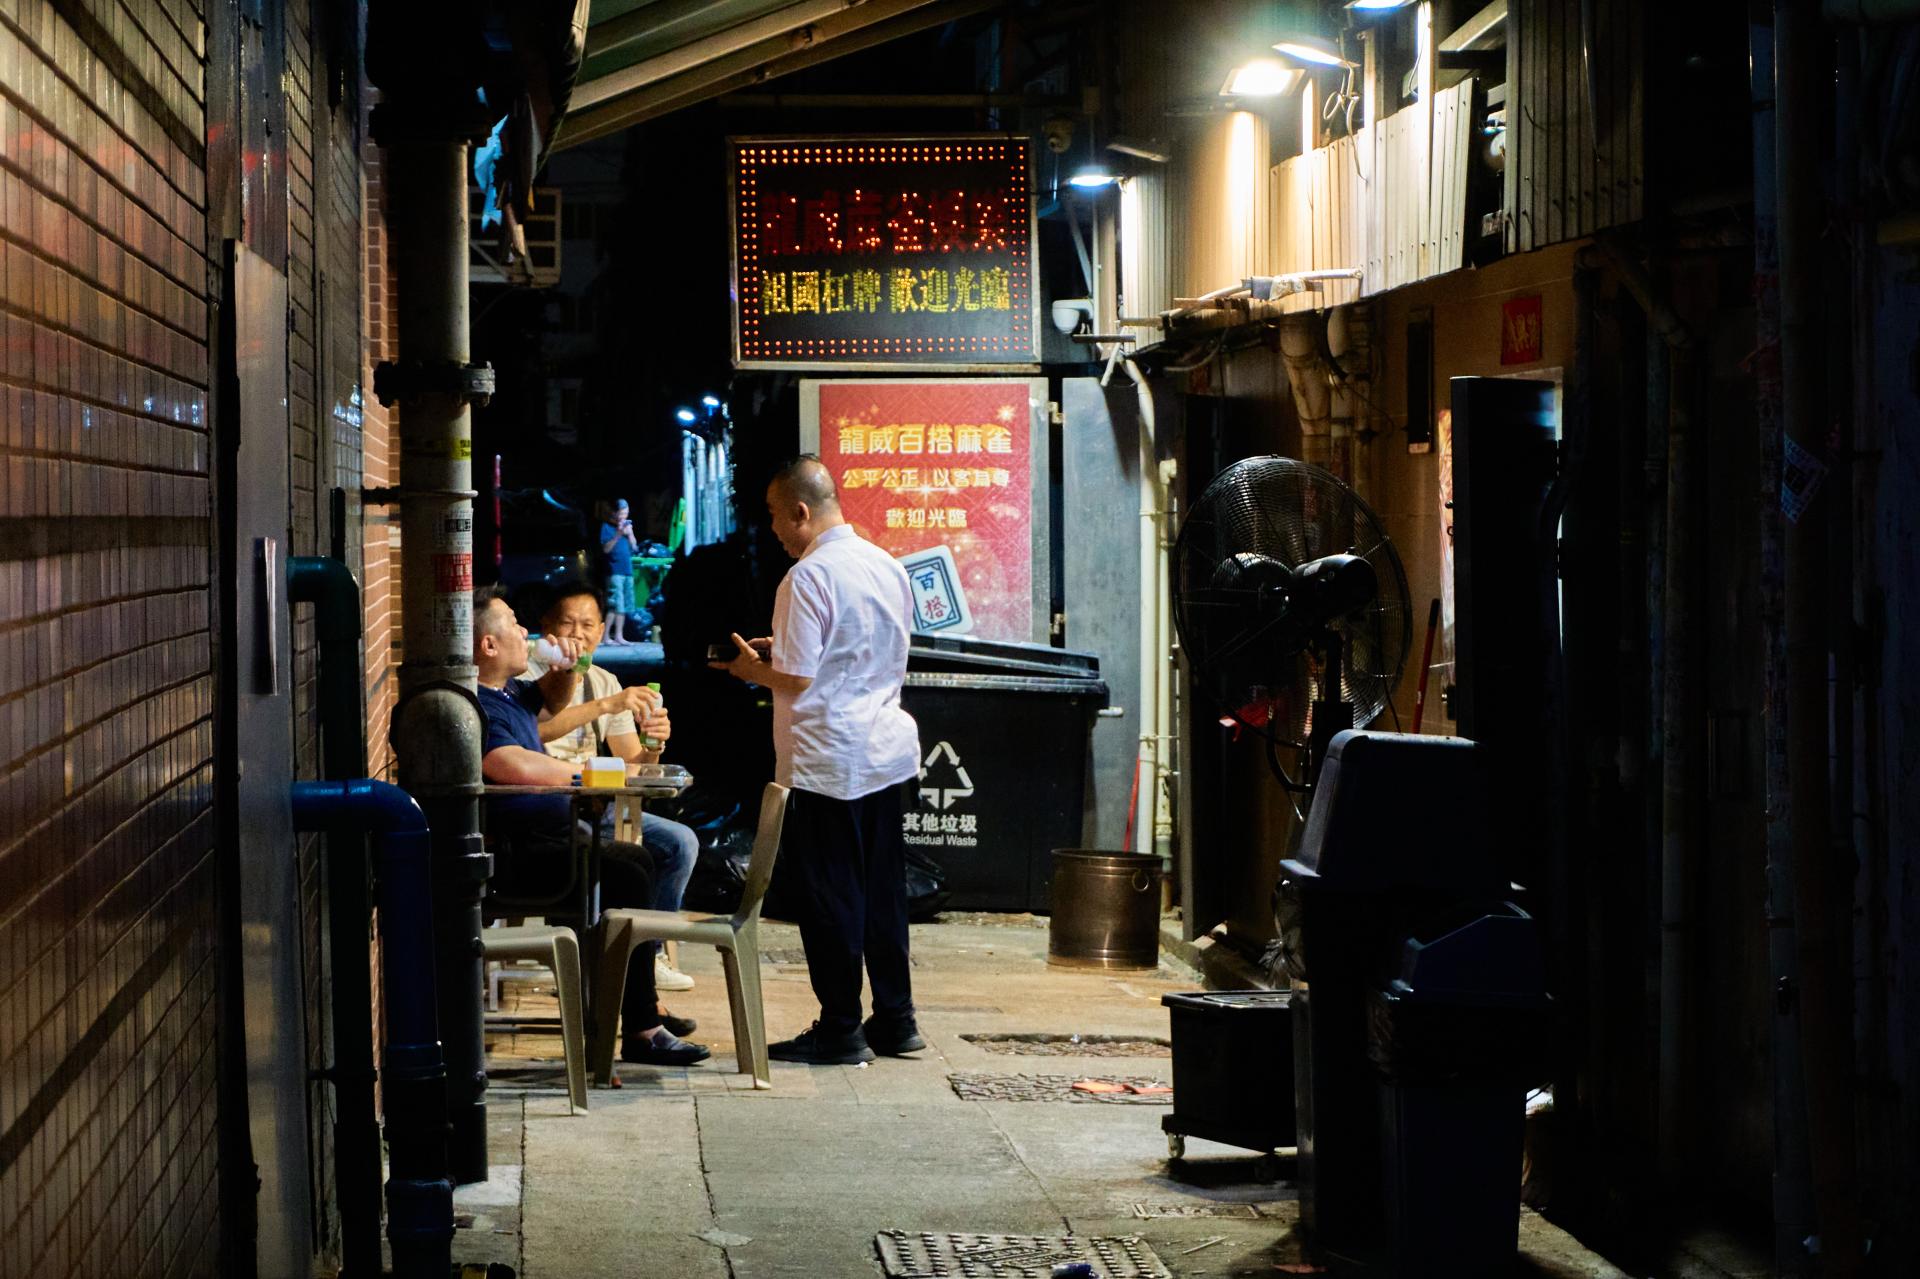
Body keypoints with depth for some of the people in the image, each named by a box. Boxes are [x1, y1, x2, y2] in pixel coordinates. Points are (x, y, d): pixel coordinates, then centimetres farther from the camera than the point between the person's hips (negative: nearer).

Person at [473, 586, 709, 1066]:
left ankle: (645, 1004, 24)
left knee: (637, 860, 21)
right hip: (516, 855, -12)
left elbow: (550, 700, 36)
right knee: (627, 876, -23)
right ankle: (640, 1032, -21)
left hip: (546, 838, 12)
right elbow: (517, 766, -37)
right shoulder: (472, 708, -21)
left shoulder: (506, 690, 14)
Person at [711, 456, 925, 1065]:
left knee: (826, 895, 0)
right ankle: (895, 1020, 19)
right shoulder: (888, 567, 10)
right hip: (889, 753, 8)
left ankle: (840, 1031, 4)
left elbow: (796, 679, -18)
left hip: (827, 763, -8)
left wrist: (752, 668, 2)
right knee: (883, 888, 14)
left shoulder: (809, 576, -16)